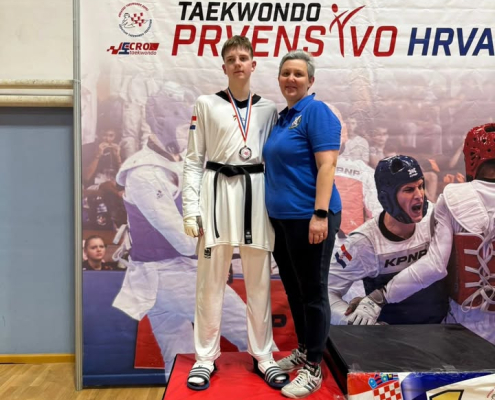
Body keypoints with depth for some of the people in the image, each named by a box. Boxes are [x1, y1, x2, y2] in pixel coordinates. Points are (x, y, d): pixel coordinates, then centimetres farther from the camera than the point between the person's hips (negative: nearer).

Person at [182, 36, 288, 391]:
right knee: (211, 281, 4)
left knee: (259, 281, 8)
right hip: (218, 192, -1)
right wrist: (191, 208, -6)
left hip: (257, 193, 2)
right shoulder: (206, 105, 4)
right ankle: (206, 358, 19)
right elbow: (194, 159, 2)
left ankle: (263, 356, 23)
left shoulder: (269, 109, 10)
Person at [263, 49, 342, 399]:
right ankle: (303, 350, 34)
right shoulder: (282, 117, 16)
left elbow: (327, 165, -17)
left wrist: (321, 214, -24)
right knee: (293, 289, 17)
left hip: (308, 218, -8)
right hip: (281, 218, 8)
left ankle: (314, 369, 16)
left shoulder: (317, 111, -9)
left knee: (312, 292, 2)